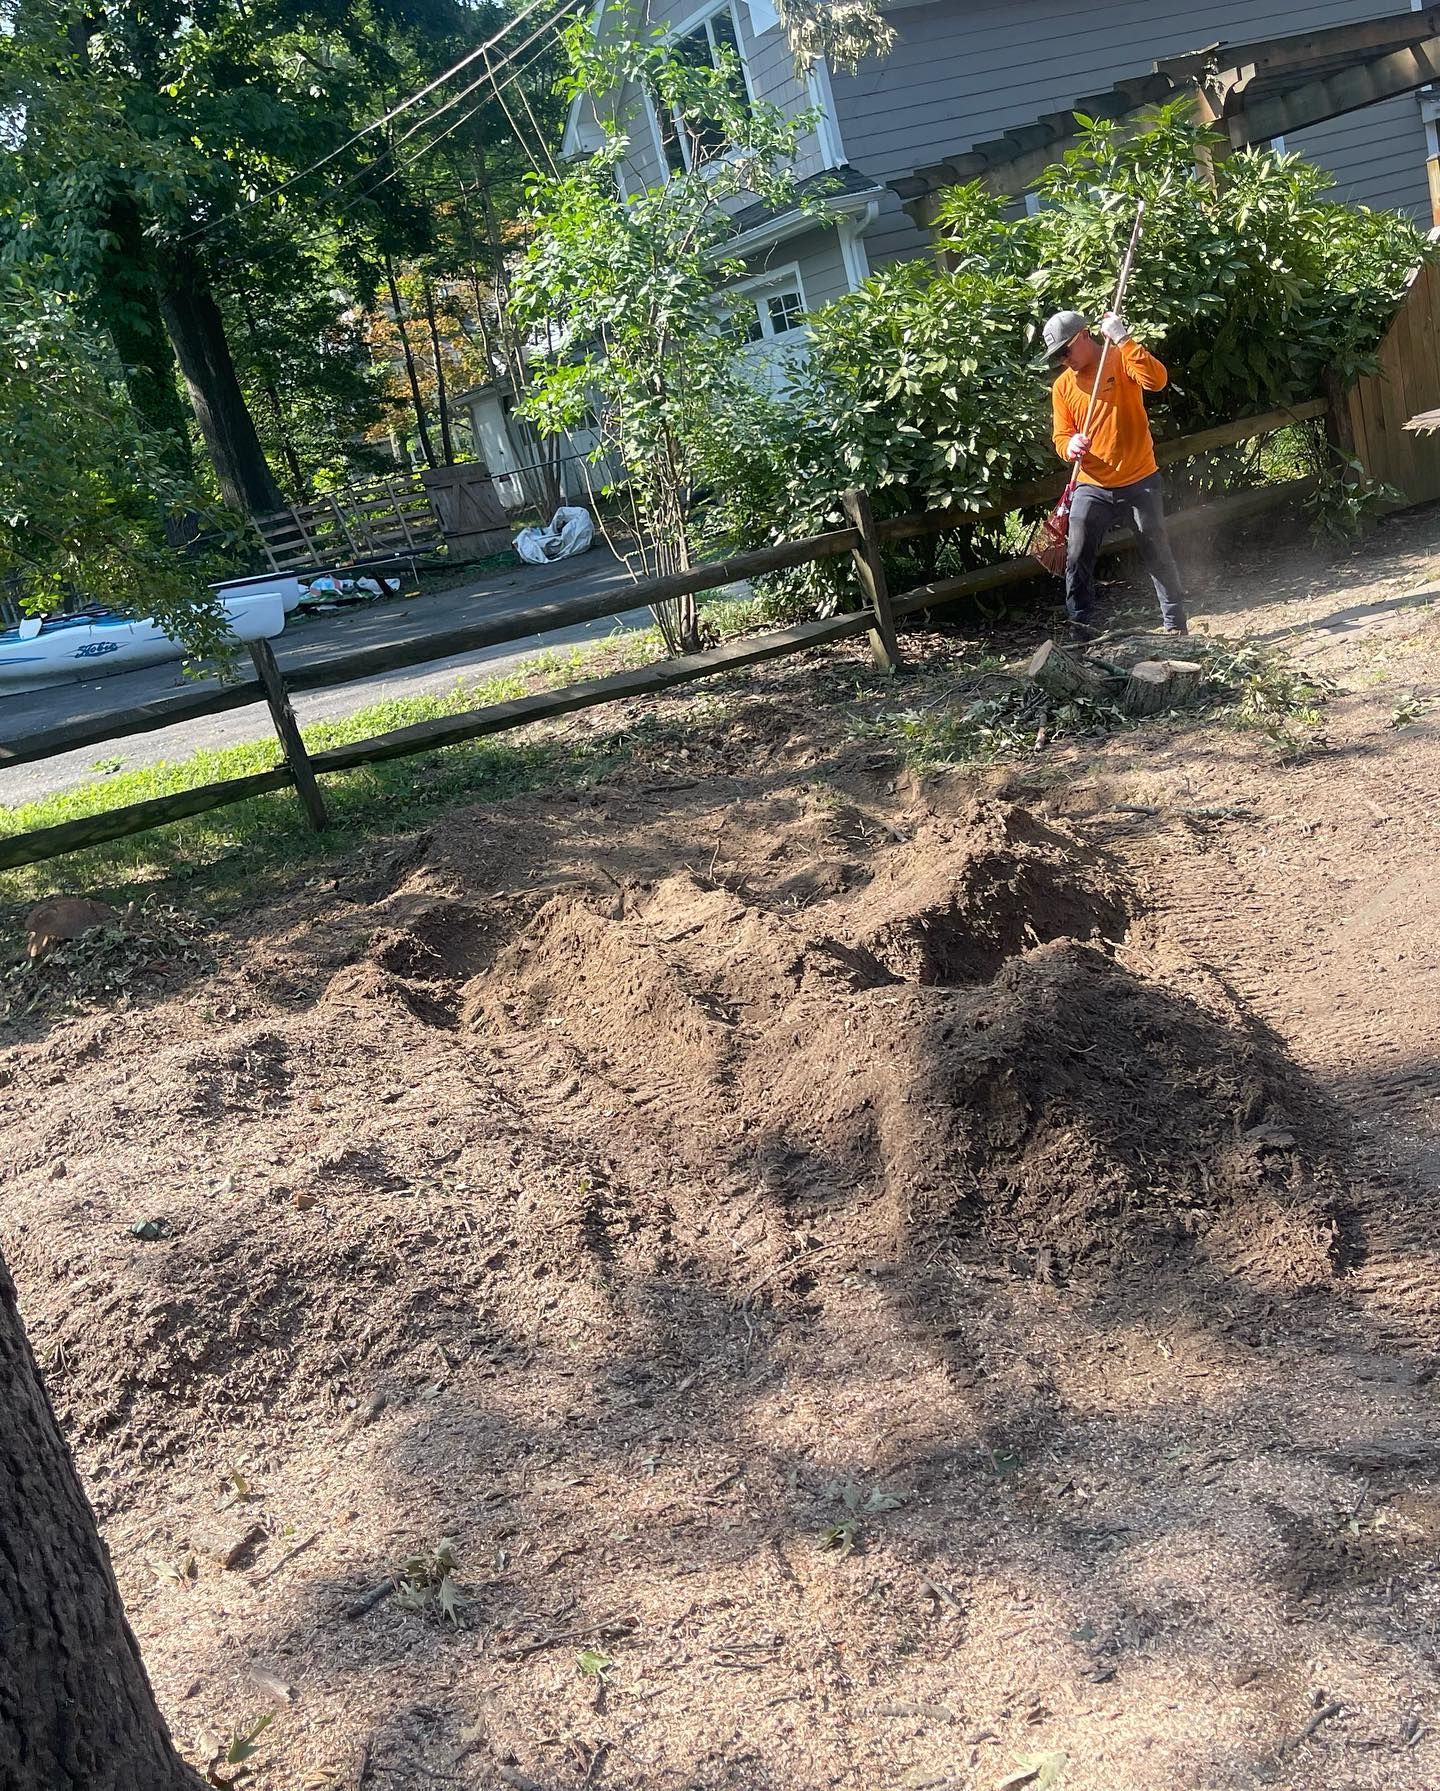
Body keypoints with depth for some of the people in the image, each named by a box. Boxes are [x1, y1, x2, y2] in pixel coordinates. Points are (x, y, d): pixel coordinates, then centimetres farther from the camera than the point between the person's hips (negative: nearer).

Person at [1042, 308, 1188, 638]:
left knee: (1157, 554, 5)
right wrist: (1070, 446, -18)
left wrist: (1123, 339, -27)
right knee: (1077, 557, -3)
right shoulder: (1062, 386, 5)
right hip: (1092, 488, 3)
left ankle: (1176, 624, 16)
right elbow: (1061, 437, 6)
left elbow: (1156, 380, -25)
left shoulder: (1121, 360, -6)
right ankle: (1079, 624, 5)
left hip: (1139, 481, -3)